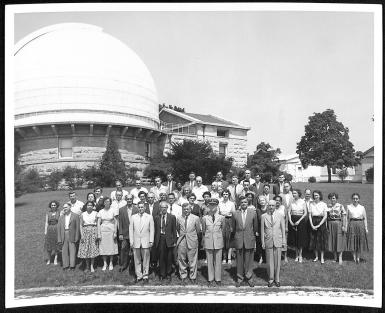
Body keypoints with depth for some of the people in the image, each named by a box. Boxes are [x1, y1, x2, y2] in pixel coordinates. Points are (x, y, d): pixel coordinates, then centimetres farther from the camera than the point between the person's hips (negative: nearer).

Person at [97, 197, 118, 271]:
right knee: (103, 247, 3)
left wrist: (115, 232, -5)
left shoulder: (113, 211, -1)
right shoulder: (100, 212, 2)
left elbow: (116, 222, 1)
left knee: (111, 246, 3)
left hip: (111, 230, -1)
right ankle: (105, 264, 15)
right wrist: (99, 234, -4)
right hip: (103, 230, 1)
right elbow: (98, 223, 2)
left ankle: (111, 263, 16)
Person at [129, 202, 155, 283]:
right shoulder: (133, 217, 7)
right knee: (137, 260, 6)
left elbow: (152, 230, 2)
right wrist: (131, 241, 0)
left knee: (146, 259, 3)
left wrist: (151, 241, -3)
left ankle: (145, 276, 14)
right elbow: (131, 230, 6)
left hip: (146, 242, -1)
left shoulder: (149, 217, 3)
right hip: (136, 241, 1)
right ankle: (139, 275, 17)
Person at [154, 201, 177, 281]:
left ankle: (168, 274, 23)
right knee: (161, 258, 7)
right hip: (160, 239, 1)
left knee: (169, 258, 7)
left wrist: (174, 241, -2)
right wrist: (155, 241, 1)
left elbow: (174, 230, 2)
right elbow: (155, 230, 6)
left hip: (169, 239, -1)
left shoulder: (172, 217, 1)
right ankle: (162, 274, 21)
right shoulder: (156, 218, 5)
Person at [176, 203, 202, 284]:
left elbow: (198, 231, 6)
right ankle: (183, 276, 23)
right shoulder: (179, 218, 3)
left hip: (192, 242, -2)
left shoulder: (196, 218, -4)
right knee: (181, 260, 8)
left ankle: (193, 277, 19)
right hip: (181, 242, 2)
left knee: (192, 260, 5)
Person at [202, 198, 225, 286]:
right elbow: (203, 230, 10)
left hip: (218, 241, 0)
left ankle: (218, 279, 19)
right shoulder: (204, 218, -1)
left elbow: (223, 229, 11)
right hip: (208, 241, 0)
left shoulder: (221, 218, 0)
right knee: (209, 261, 7)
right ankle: (210, 279, 19)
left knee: (218, 261, 5)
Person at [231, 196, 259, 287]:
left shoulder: (253, 213, 0)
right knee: (239, 260, 8)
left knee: (249, 260, 6)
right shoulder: (235, 214, 0)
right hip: (239, 240, 0)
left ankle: (249, 277, 21)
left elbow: (255, 226, 10)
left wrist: (255, 233, 14)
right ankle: (239, 278, 21)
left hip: (249, 239, 0)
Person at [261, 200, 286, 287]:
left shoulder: (280, 216, 2)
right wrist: (263, 242, 1)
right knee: (269, 261, 5)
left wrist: (284, 241, 3)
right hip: (268, 241, 0)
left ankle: (277, 279, 18)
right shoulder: (264, 216, 0)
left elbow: (283, 229, 5)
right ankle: (271, 279, 19)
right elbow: (262, 230, 3)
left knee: (277, 261, 5)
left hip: (278, 241, 0)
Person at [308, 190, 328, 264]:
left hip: (321, 222, -2)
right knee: (314, 240, 5)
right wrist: (312, 225, -8)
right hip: (313, 222, 2)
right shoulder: (311, 204, 3)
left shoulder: (323, 204, -3)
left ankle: (322, 258, 11)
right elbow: (310, 215, 3)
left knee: (322, 240, 0)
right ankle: (316, 256, 19)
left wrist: (319, 225, -12)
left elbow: (325, 216, -6)